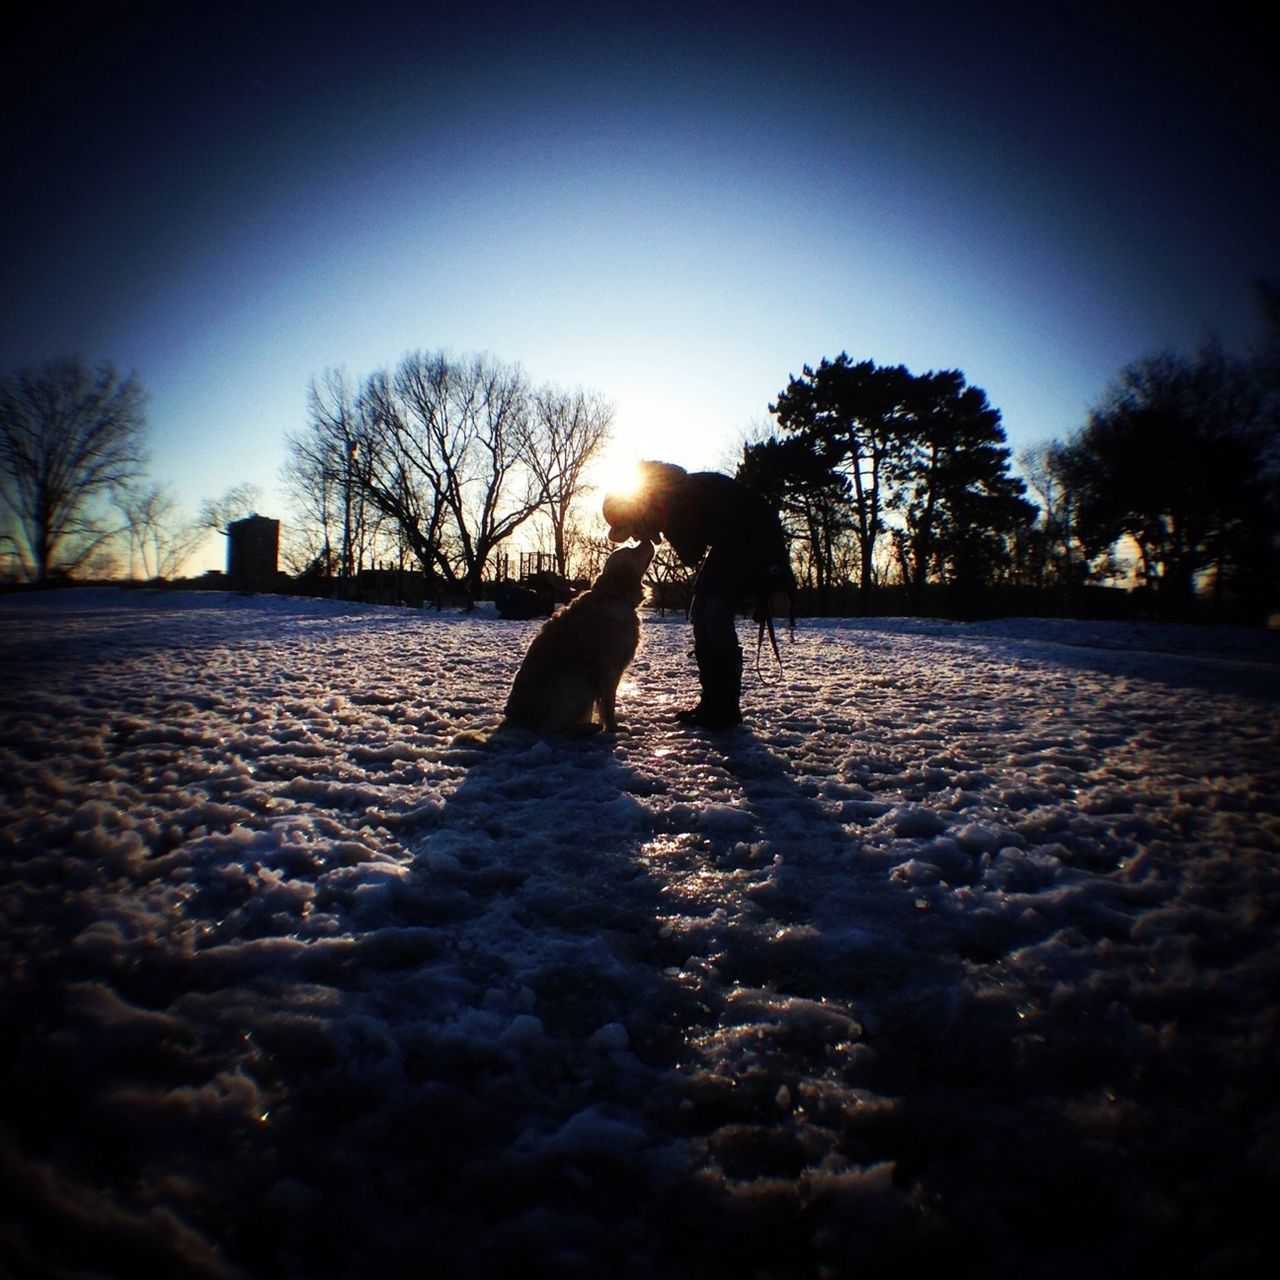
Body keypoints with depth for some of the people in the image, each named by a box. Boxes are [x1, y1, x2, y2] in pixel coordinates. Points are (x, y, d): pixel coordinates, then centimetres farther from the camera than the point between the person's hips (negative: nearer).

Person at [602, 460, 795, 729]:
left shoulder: (686, 493, -27)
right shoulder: (663, 502, 2)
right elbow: (690, 554, 8)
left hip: (756, 539, -9)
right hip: (730, 545, 9)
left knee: (717, 616, -18)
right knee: (700, 614, 3)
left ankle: (726, 709, -12)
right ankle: (712, 702, 7)